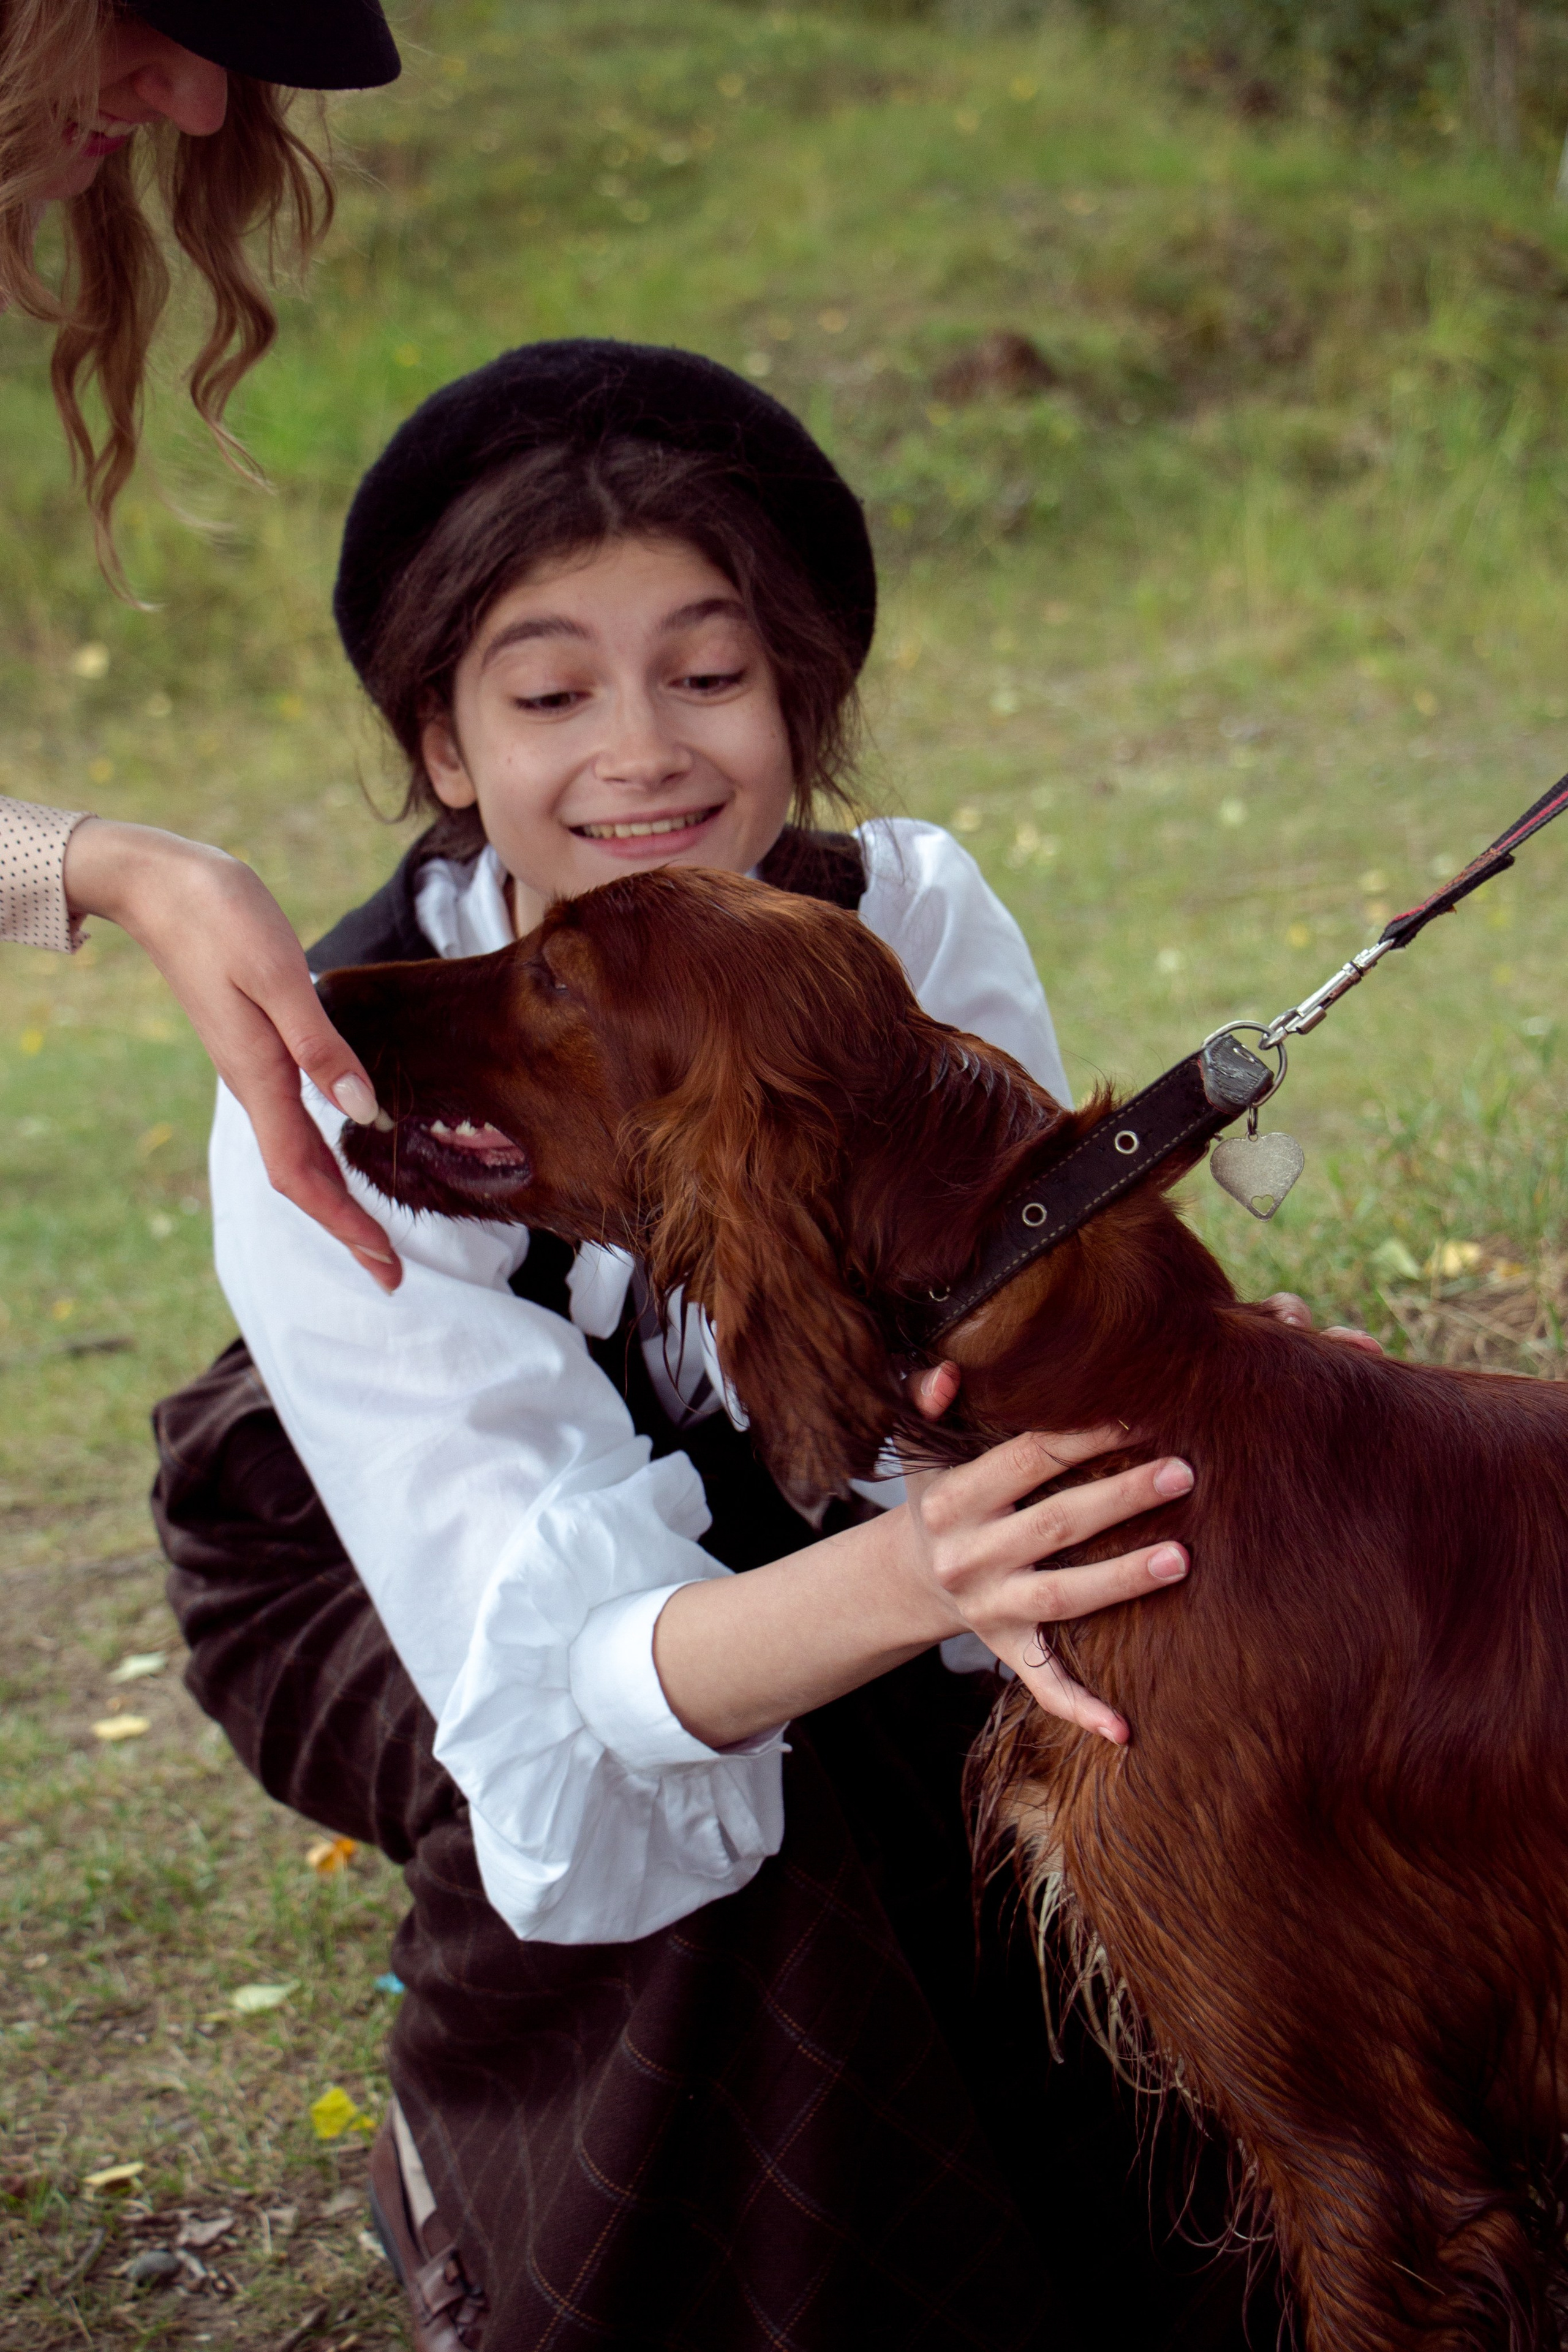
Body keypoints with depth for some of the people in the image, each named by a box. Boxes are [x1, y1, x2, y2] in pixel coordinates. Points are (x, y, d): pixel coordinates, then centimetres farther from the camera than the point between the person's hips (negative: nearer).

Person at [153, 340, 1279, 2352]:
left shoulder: (909, 916, -24)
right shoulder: (332, 1111, -34)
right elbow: (547, 1664, -39)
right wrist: (907, 1577, -58)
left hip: (783, 1493, 4)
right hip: (392, 1567, -3)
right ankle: (469, 2138, 2)